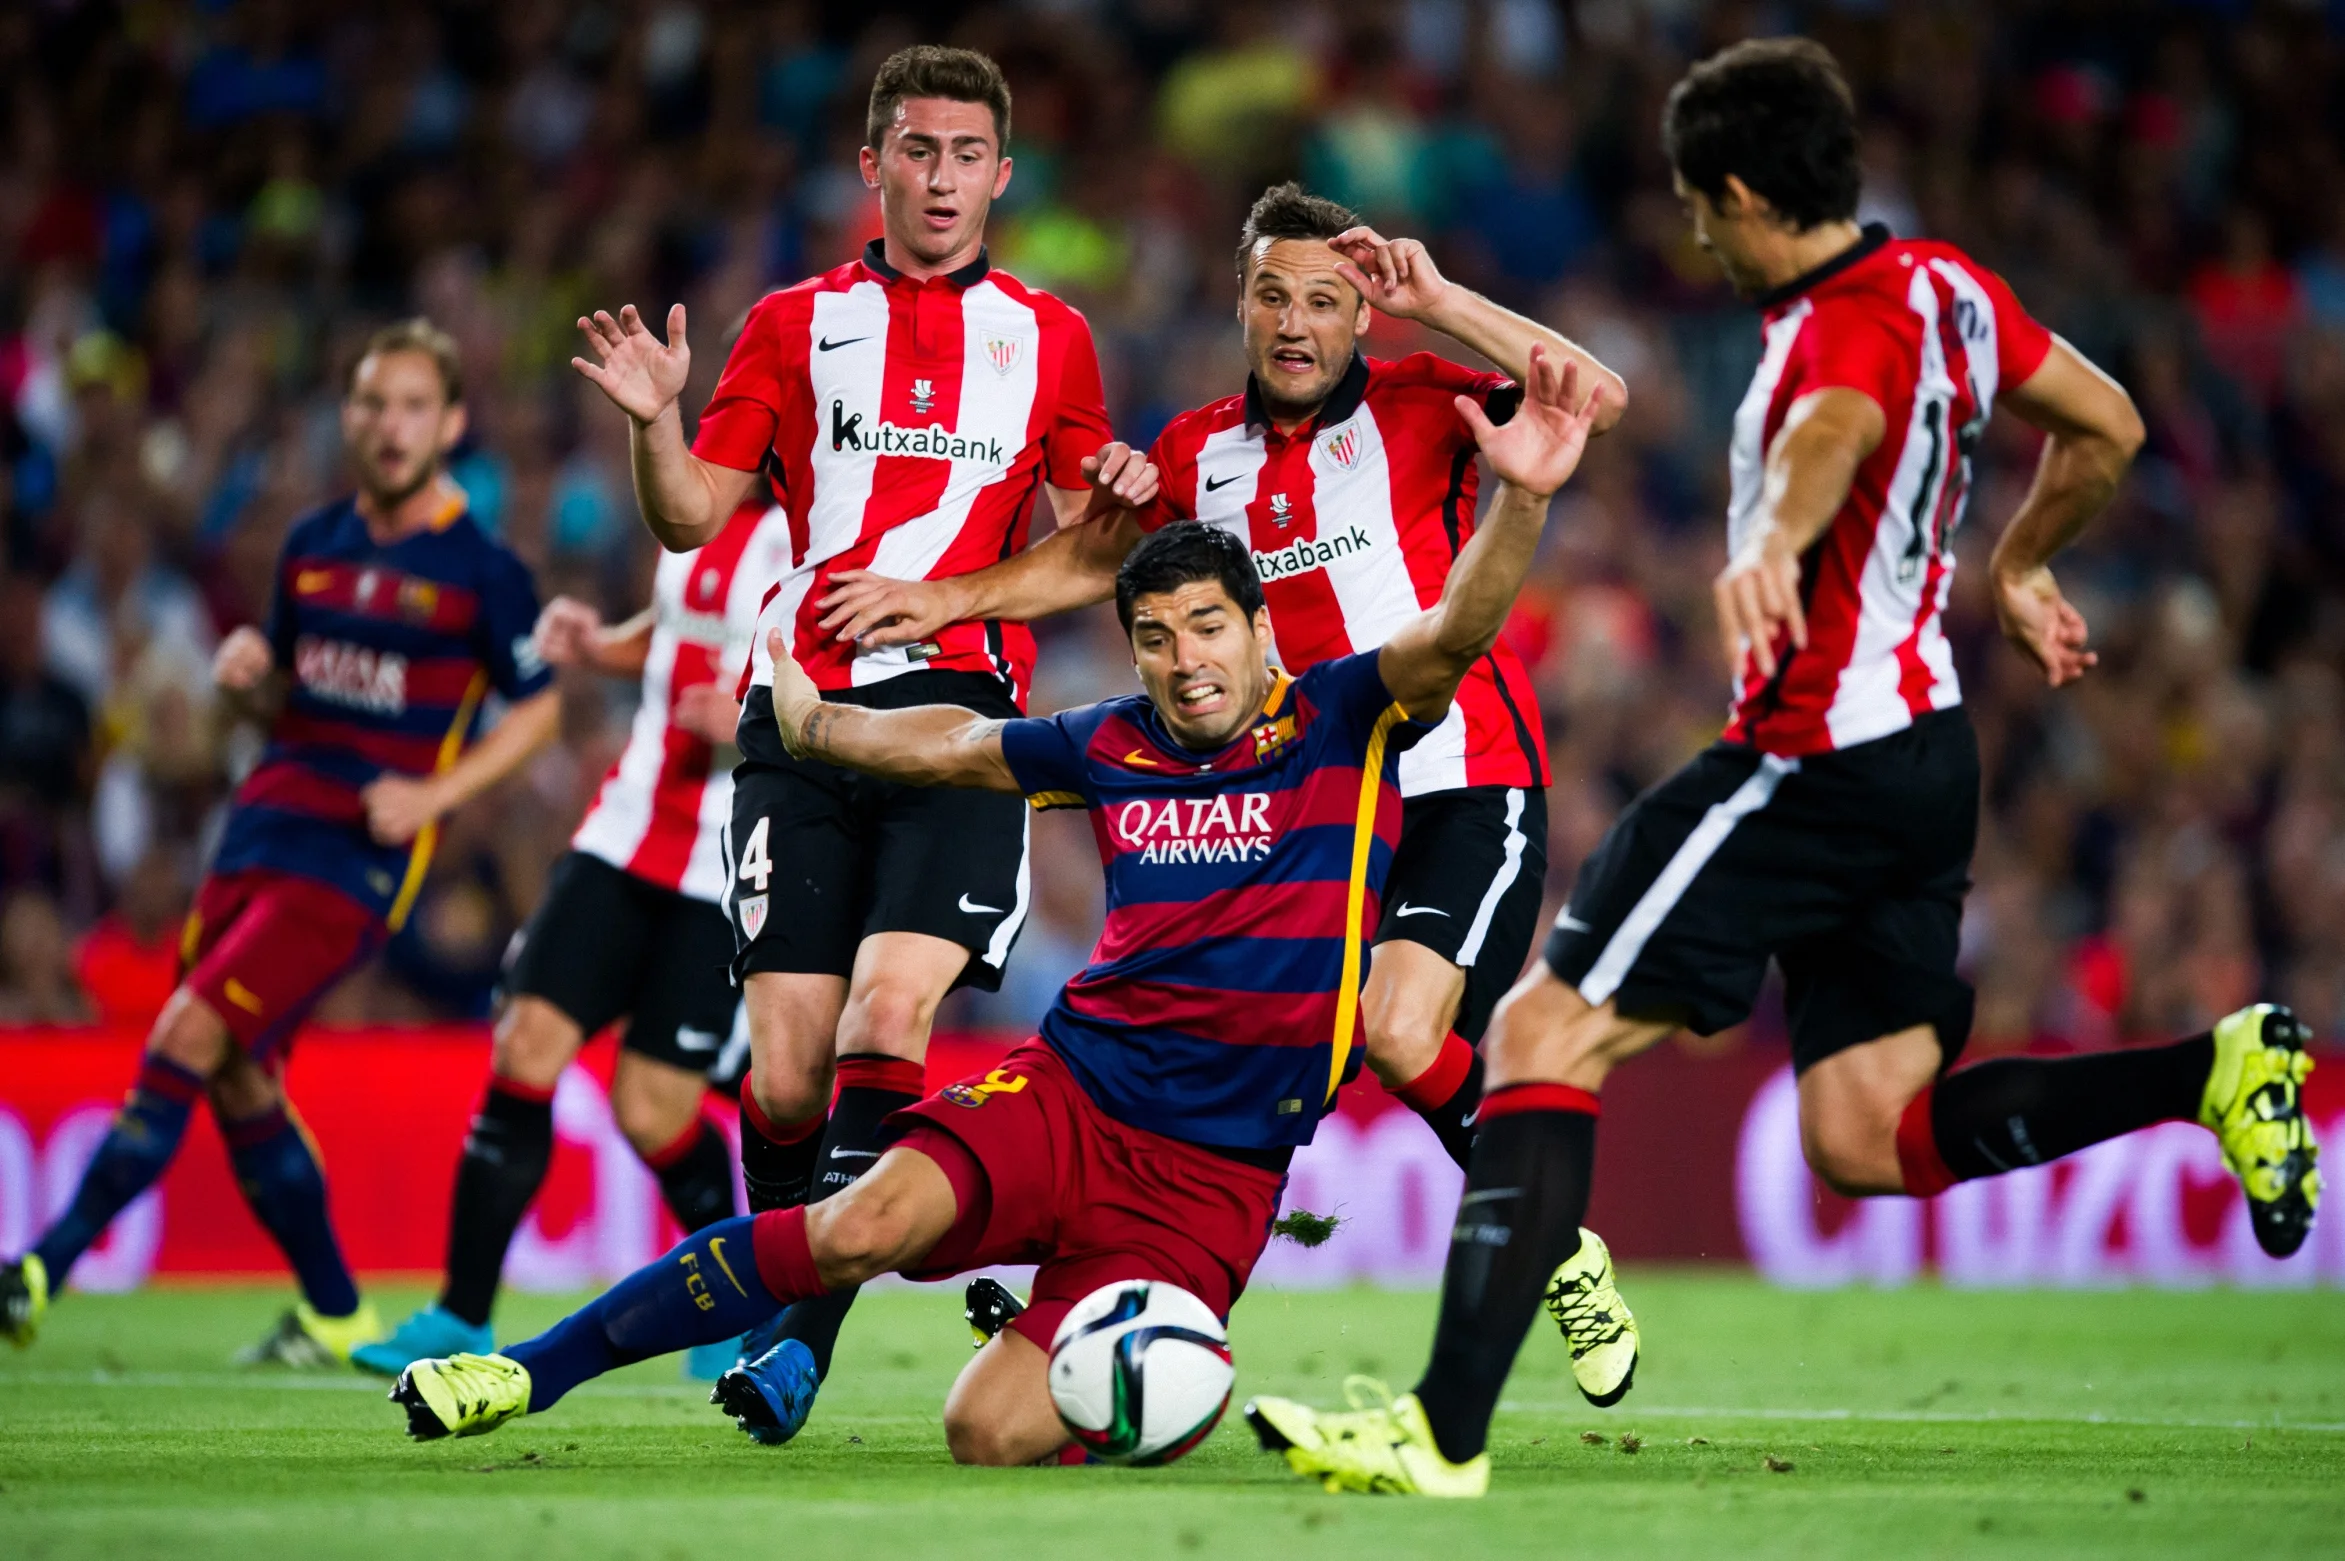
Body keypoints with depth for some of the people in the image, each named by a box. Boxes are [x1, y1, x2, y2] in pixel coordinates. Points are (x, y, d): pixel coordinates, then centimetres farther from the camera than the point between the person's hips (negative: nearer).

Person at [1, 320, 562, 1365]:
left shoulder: (482, 571, -5)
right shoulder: (314, 544, 12)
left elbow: (538, 709, 1)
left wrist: (437, 792, -11)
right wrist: (245, 665, 0)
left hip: (359, 857, -6)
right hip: (263, 830, 7)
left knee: (188, 1042, -15)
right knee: (239, 1083, 5)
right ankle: (333, 1317, 19)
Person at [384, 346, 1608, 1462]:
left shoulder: (1345, 723, -1)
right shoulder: (1112, 748, 10)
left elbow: (1451, 637, -19)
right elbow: (950, 746, 28)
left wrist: (1520, 502, -37)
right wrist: (808, 719, 40)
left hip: (1215, 1171, -3)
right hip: (1071, 1091, 3)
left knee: (991, 1437, -17)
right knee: (863, 1226, -26)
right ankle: (532, 1371, -14)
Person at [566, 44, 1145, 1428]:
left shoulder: (1051, 338, 15)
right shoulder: (797, 324, 15)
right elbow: (692, 515, 10)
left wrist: (1122, 502, -2)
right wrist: (655, 422, -9)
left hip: (962, 714, -1)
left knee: (888, 1016, -20)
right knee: (784, 1069, -6)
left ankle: (801, 1349, -19)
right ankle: (774, 1326, 12)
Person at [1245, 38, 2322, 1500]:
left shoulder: (1851, 325, -19)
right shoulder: (1943, 282, 9)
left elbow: (1834, 430, -44)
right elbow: (2106, 427, 21)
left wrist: (1774, 544, -64)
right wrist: (2020, 565, 37)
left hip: (1817, 762, -10)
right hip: (1922, 744, 10)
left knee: (1547, 1036, -9)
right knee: (1872, 1141, 13)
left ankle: (1445, 1432, -16)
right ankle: (2214, 1070, 2)